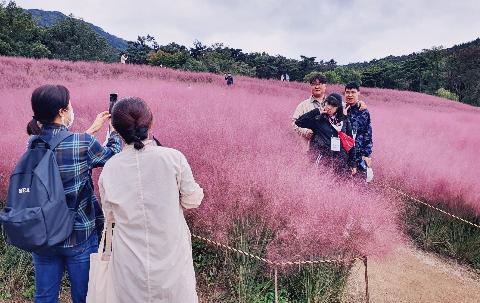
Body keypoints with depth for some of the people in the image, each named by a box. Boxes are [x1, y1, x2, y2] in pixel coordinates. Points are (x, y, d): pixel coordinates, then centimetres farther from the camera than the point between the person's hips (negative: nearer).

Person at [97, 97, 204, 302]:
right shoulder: (173, 158, -16)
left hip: (129, 263, 2)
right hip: (171, 257, -2)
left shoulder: (109, 169, -9)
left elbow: (110, 216, 5)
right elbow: (192, 201, -4)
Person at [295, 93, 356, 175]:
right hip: (322, 158, -2)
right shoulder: (318, 119, 2)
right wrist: (316, 111, -9)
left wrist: (352, 164, 9)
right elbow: (298, 122, -10)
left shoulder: (344, 121, 10)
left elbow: (350, 143, 12)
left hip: (340, 162, 2)